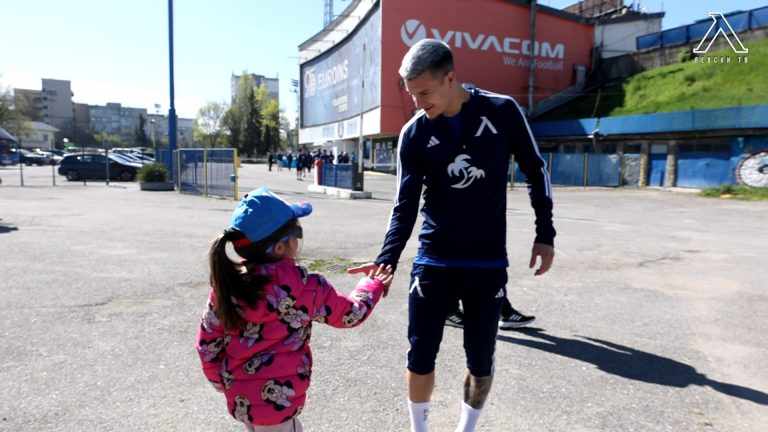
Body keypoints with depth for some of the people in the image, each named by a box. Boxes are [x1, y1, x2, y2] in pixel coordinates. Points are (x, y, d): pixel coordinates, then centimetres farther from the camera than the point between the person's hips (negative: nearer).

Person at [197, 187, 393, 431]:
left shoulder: (226, 282, -7)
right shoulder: (304, 289, -20)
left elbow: (207, 342, 2)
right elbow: (349, 314, -4)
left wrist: (223, 382, 18)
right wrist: (373, 284, 14)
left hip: (239, 397, 6)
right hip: (276, 400, -6)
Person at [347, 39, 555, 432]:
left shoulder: (503, 112, -6)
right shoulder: (413, 133, -4)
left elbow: (536, 172, 5)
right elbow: (405, 207, -6)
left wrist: (545, 234, 3)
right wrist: (386, 261, -20)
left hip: (488, 264, 0)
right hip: (433, 263, 1)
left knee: (480, 362, 9)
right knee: (420, 358, 5)